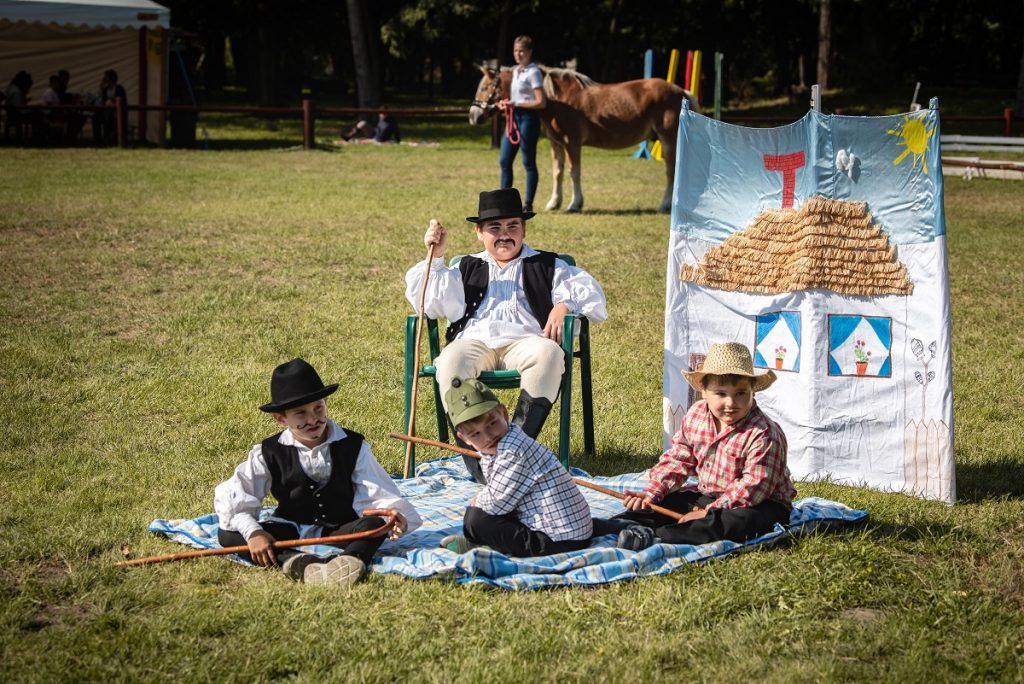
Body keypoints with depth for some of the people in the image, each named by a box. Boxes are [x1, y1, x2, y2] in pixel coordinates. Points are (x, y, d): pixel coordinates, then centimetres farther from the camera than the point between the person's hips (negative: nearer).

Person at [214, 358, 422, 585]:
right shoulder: (269, 454, -2)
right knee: (228, 534, -24)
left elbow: (376, 494, -8)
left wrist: (396, 515, -31)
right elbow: (231, 496, -7)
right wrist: (252, 532, -24)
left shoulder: (353, 446, -1)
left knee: (375, 524, -31)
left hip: (341, 529, -1)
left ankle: (350, 561, -63)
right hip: (290, 530, 1)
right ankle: (298, 562, -49)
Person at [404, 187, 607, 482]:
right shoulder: (466, 269, 29)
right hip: (473, 341, 1)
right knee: (451, 362, -36)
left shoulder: (546, 266, 25)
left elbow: (590, 292, 14)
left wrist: (565, 304, -6)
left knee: (549, 354, -37)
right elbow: (435, 306, 16)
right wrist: (436, 259, 7)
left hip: (524, 341, 0)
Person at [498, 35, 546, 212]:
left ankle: (529, 205, 6)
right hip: (514, 117, 9)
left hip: (528, 118, -9)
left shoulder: (533, 72, -12)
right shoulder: (515, 70, 13)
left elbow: (541, 102, -17)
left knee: (528, 163, -1)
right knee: (504, 161, 9)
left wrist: (516, 104, -19)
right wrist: (506, 103, 4)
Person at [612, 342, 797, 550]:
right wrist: (652, 492, -7)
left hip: (760, 504, -7)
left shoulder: (763, 434, -24)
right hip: (707, 496, 8)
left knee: (741, 521, -37)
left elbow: (754, 486, -28)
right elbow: (678, 460, 7)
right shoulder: (695, 416, -4)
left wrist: (709, 512, -29)